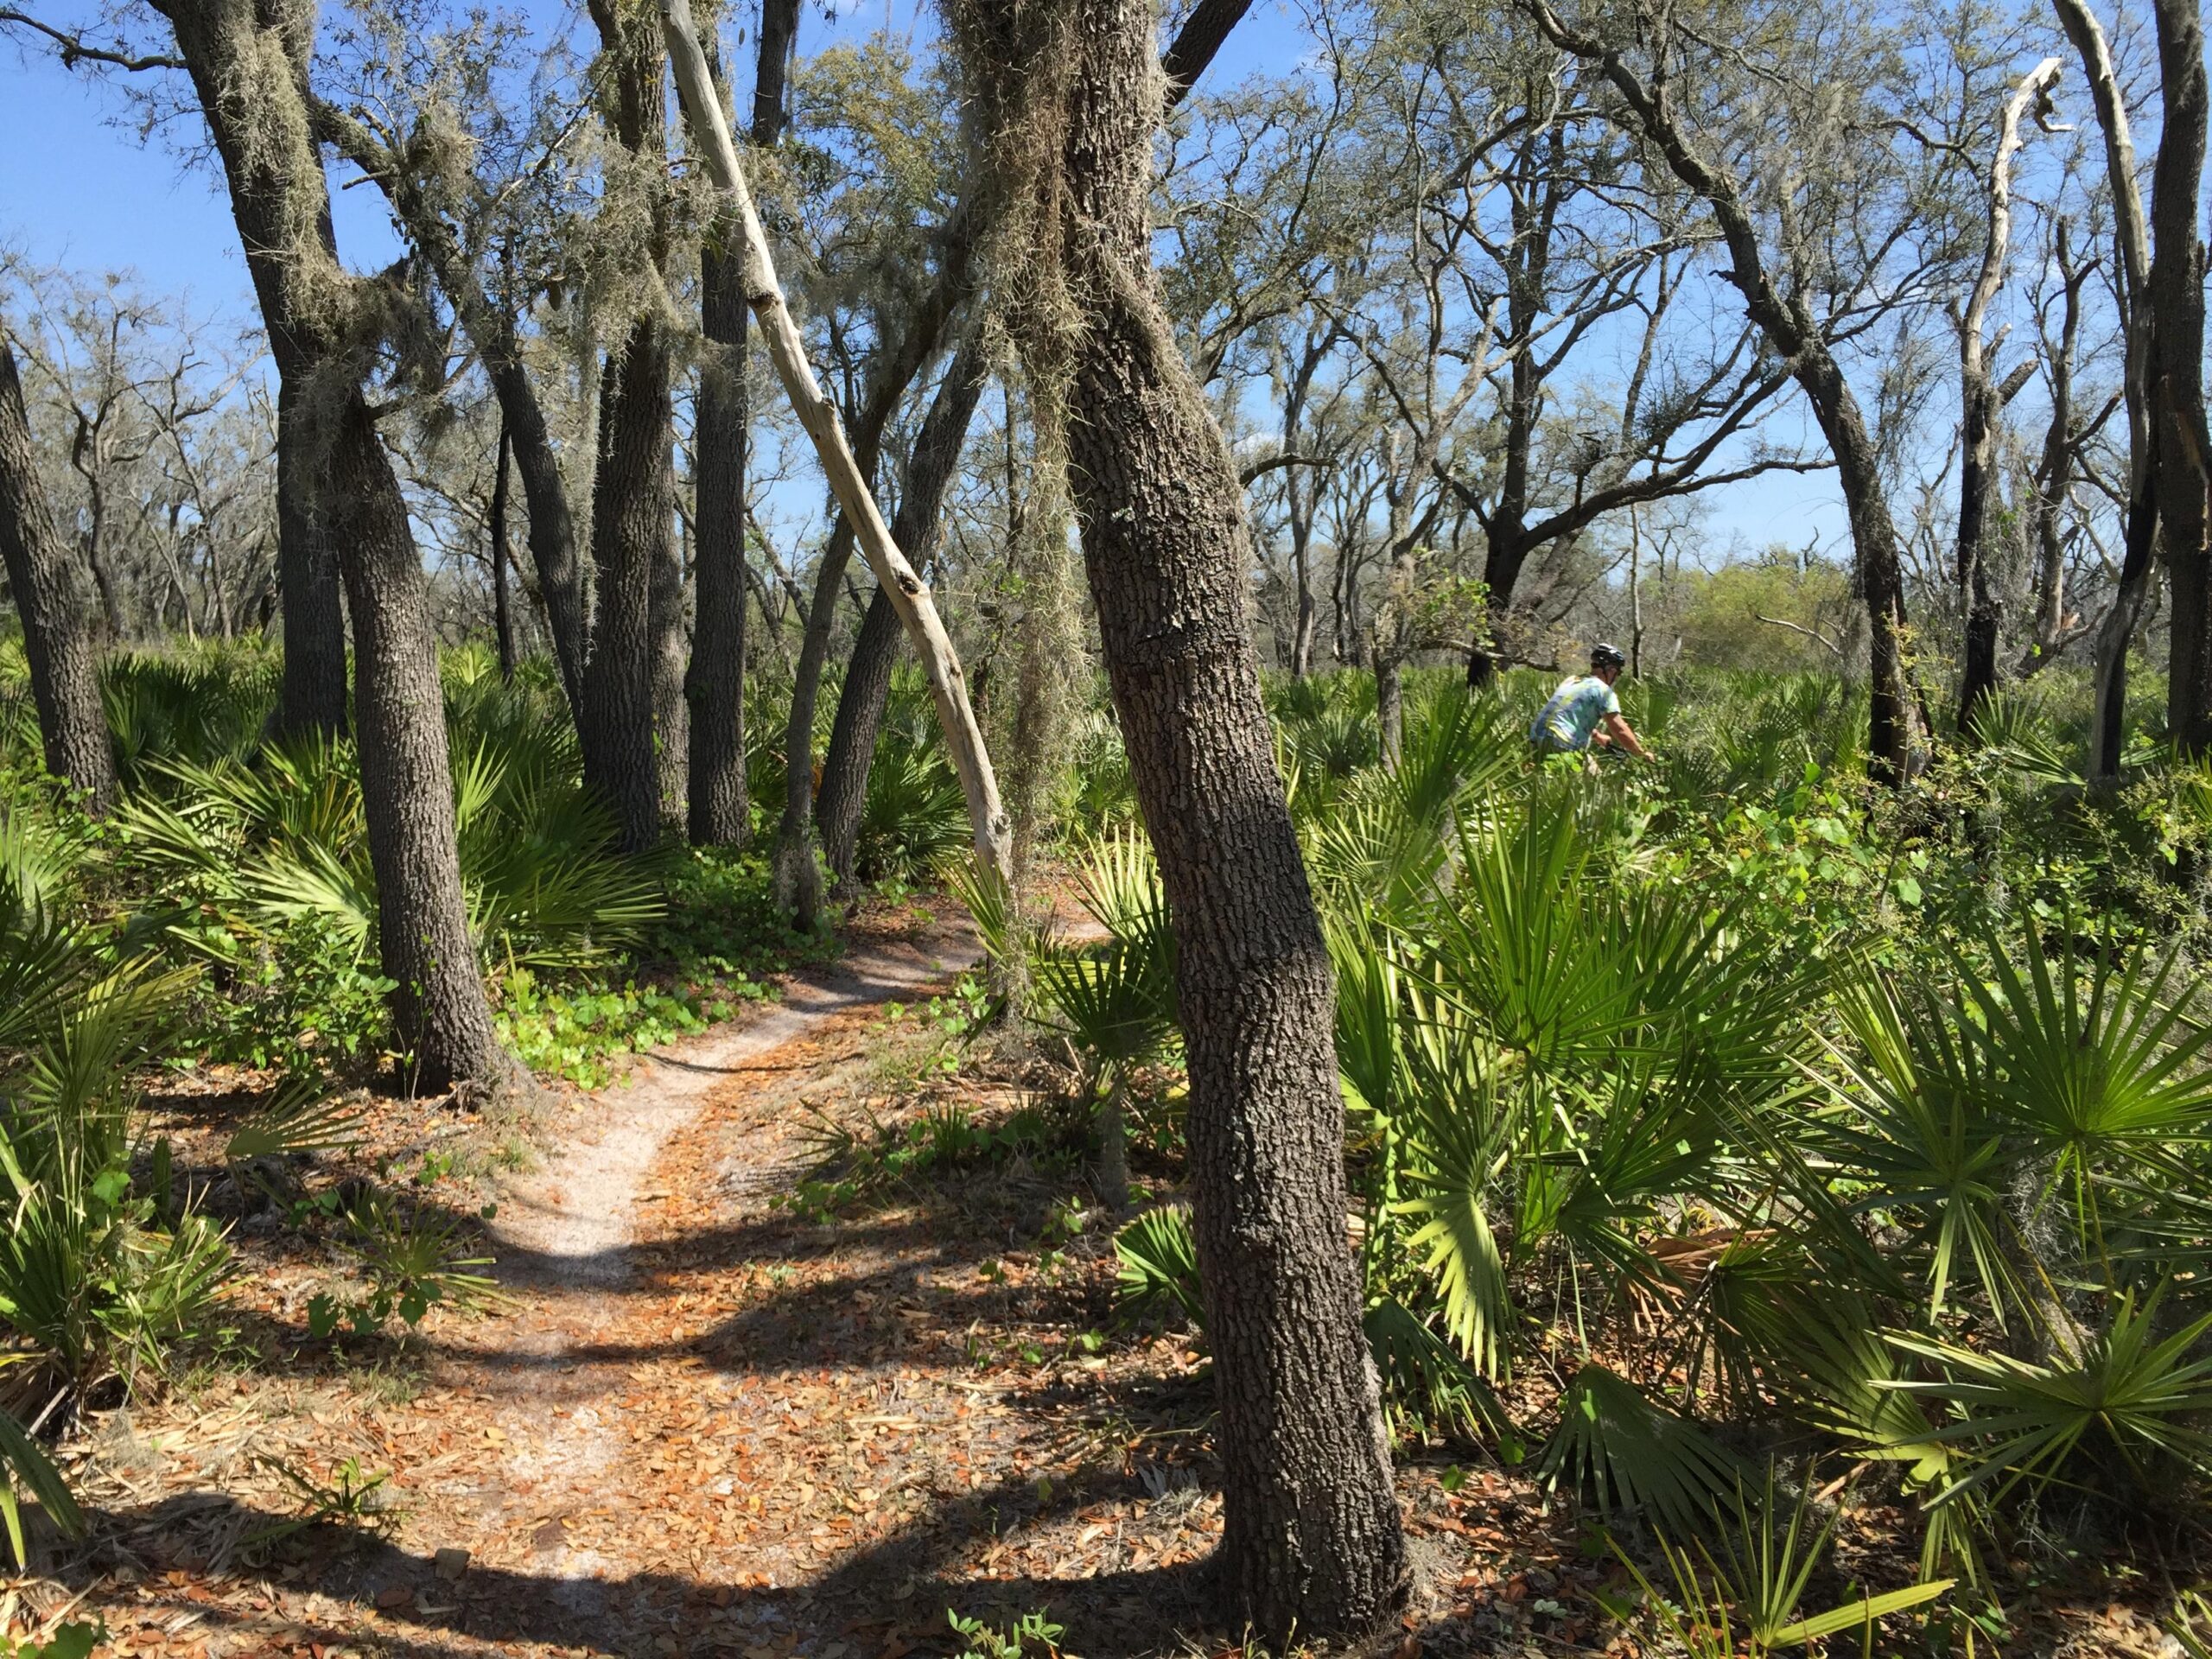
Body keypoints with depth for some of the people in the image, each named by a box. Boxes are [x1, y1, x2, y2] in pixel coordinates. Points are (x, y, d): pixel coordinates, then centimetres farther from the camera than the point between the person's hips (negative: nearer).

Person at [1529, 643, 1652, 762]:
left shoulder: (1571, 680, 20)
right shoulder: (1603, 690, -4)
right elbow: (1620, 730, -7)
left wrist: (1600, 738, 44)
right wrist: (1642, 754, 4)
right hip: (1561, 748, -9)